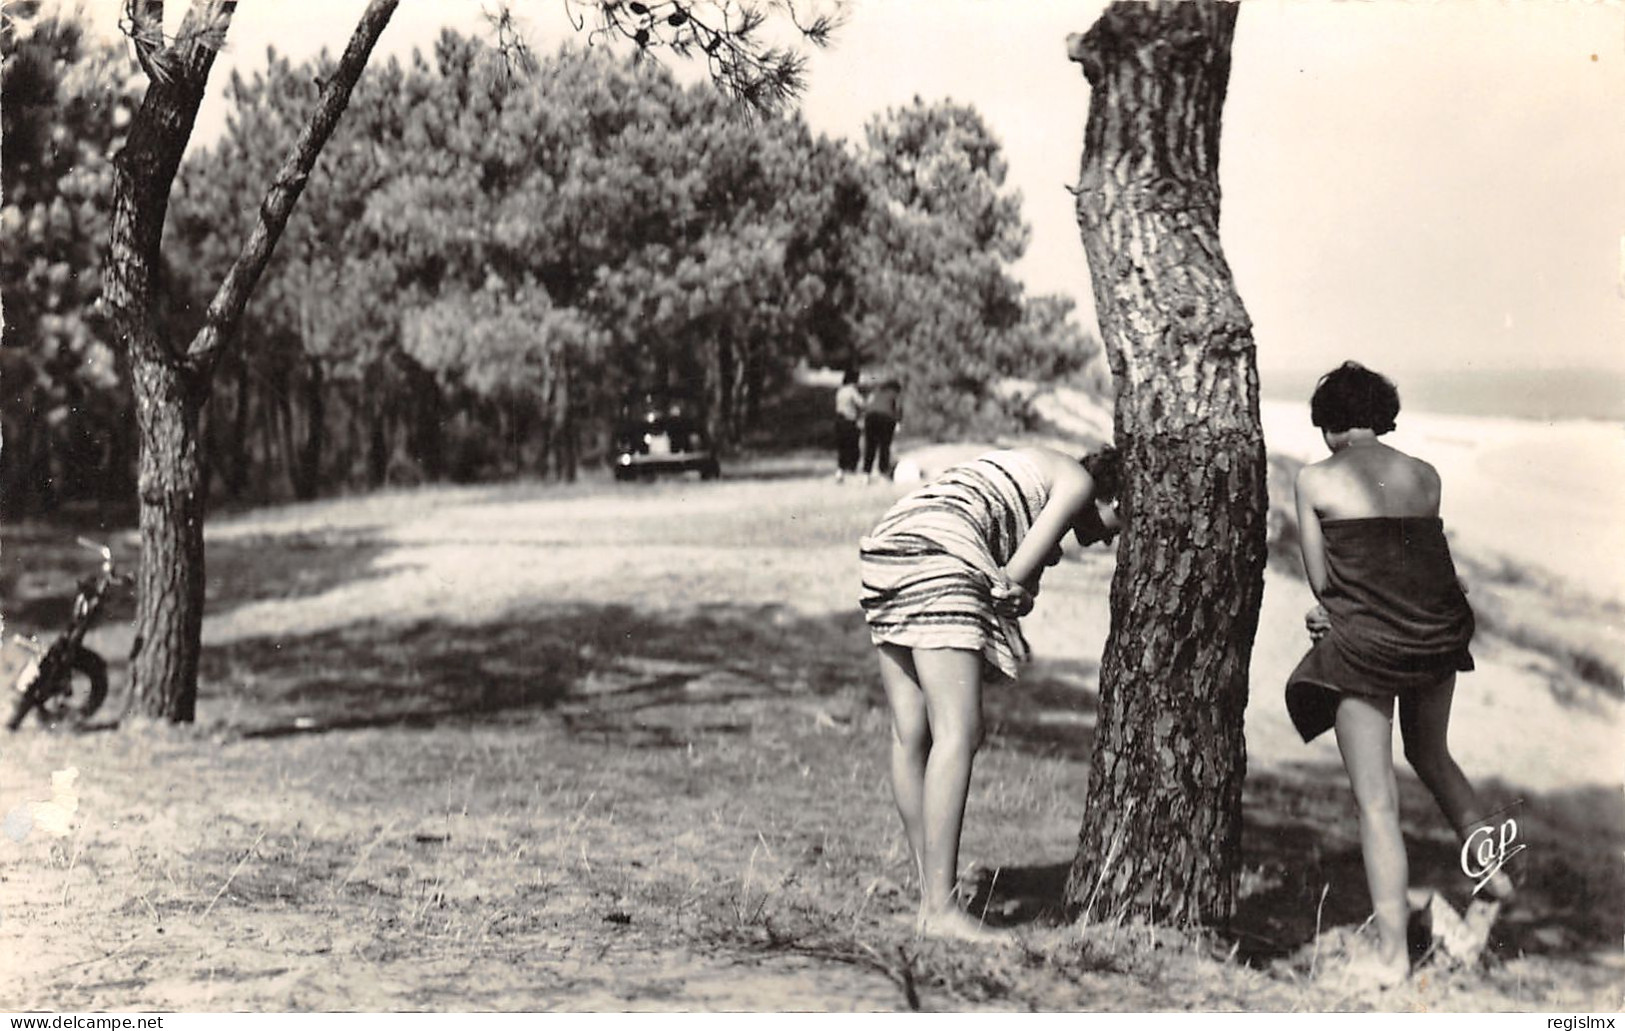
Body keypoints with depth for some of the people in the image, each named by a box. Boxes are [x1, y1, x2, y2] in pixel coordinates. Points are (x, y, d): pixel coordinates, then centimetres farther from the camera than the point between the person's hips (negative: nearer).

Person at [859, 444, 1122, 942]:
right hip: (937, 553, -10)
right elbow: (1016, 572, -4)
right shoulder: (1078, 482, 9)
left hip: (886, 546, 10)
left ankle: (930, 898, 9)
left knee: (910, 735, 6)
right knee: (958, 733, -12)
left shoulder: (1035, 467, 34)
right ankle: (940, 911, -17)